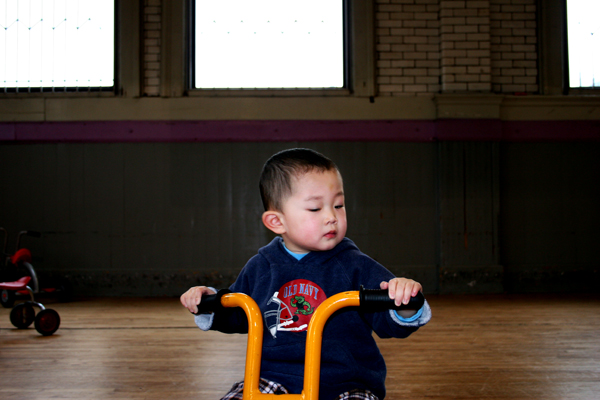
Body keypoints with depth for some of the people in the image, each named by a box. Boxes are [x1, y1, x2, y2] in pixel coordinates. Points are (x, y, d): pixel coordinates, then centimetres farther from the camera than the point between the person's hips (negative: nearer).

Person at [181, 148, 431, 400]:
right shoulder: (260, 268, 8)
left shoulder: (355, 266, -2)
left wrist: (405, 306, -28)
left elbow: (389, 322, -7)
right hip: (274, 379, 3)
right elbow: (237, 316, 25)